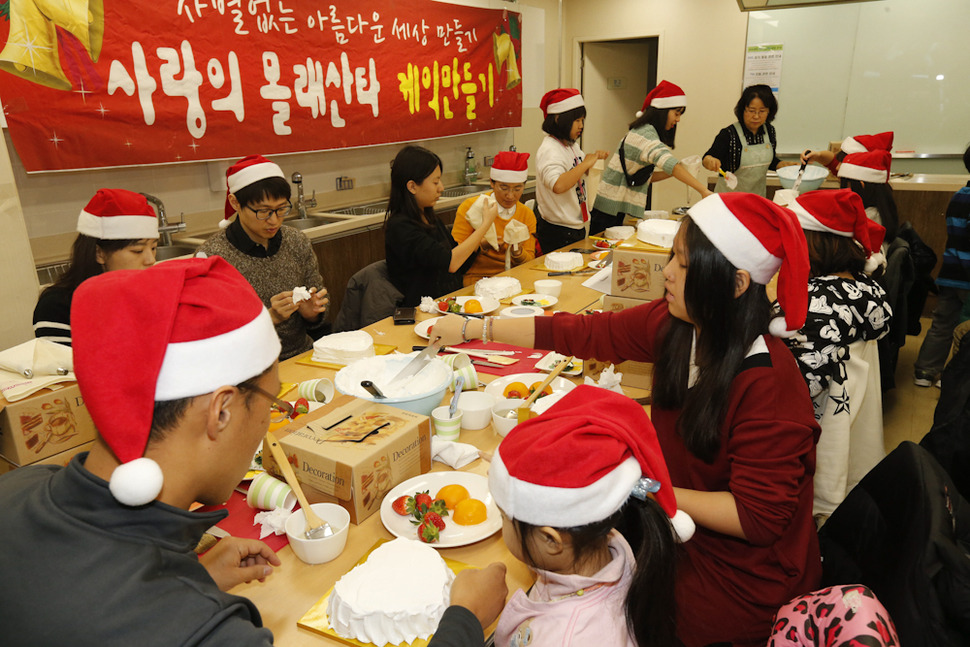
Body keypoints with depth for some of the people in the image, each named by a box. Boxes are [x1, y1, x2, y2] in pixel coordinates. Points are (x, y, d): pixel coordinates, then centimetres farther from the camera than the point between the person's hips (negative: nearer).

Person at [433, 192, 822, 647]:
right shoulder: (671, 324, -10)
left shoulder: (769, 384, -30)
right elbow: (585, 333, -6)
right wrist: (472, 329, -4)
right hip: (685, 528, 6)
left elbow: (759, 518, -24)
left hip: (742, 579, -5)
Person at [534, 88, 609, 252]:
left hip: (577, 227, 9)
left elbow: (579, 173, 27)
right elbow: (558, 185, -38)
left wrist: (594, 158, 7)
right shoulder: (549, 150, -20)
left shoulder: (572, 145, 9)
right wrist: (586, 163, -27)